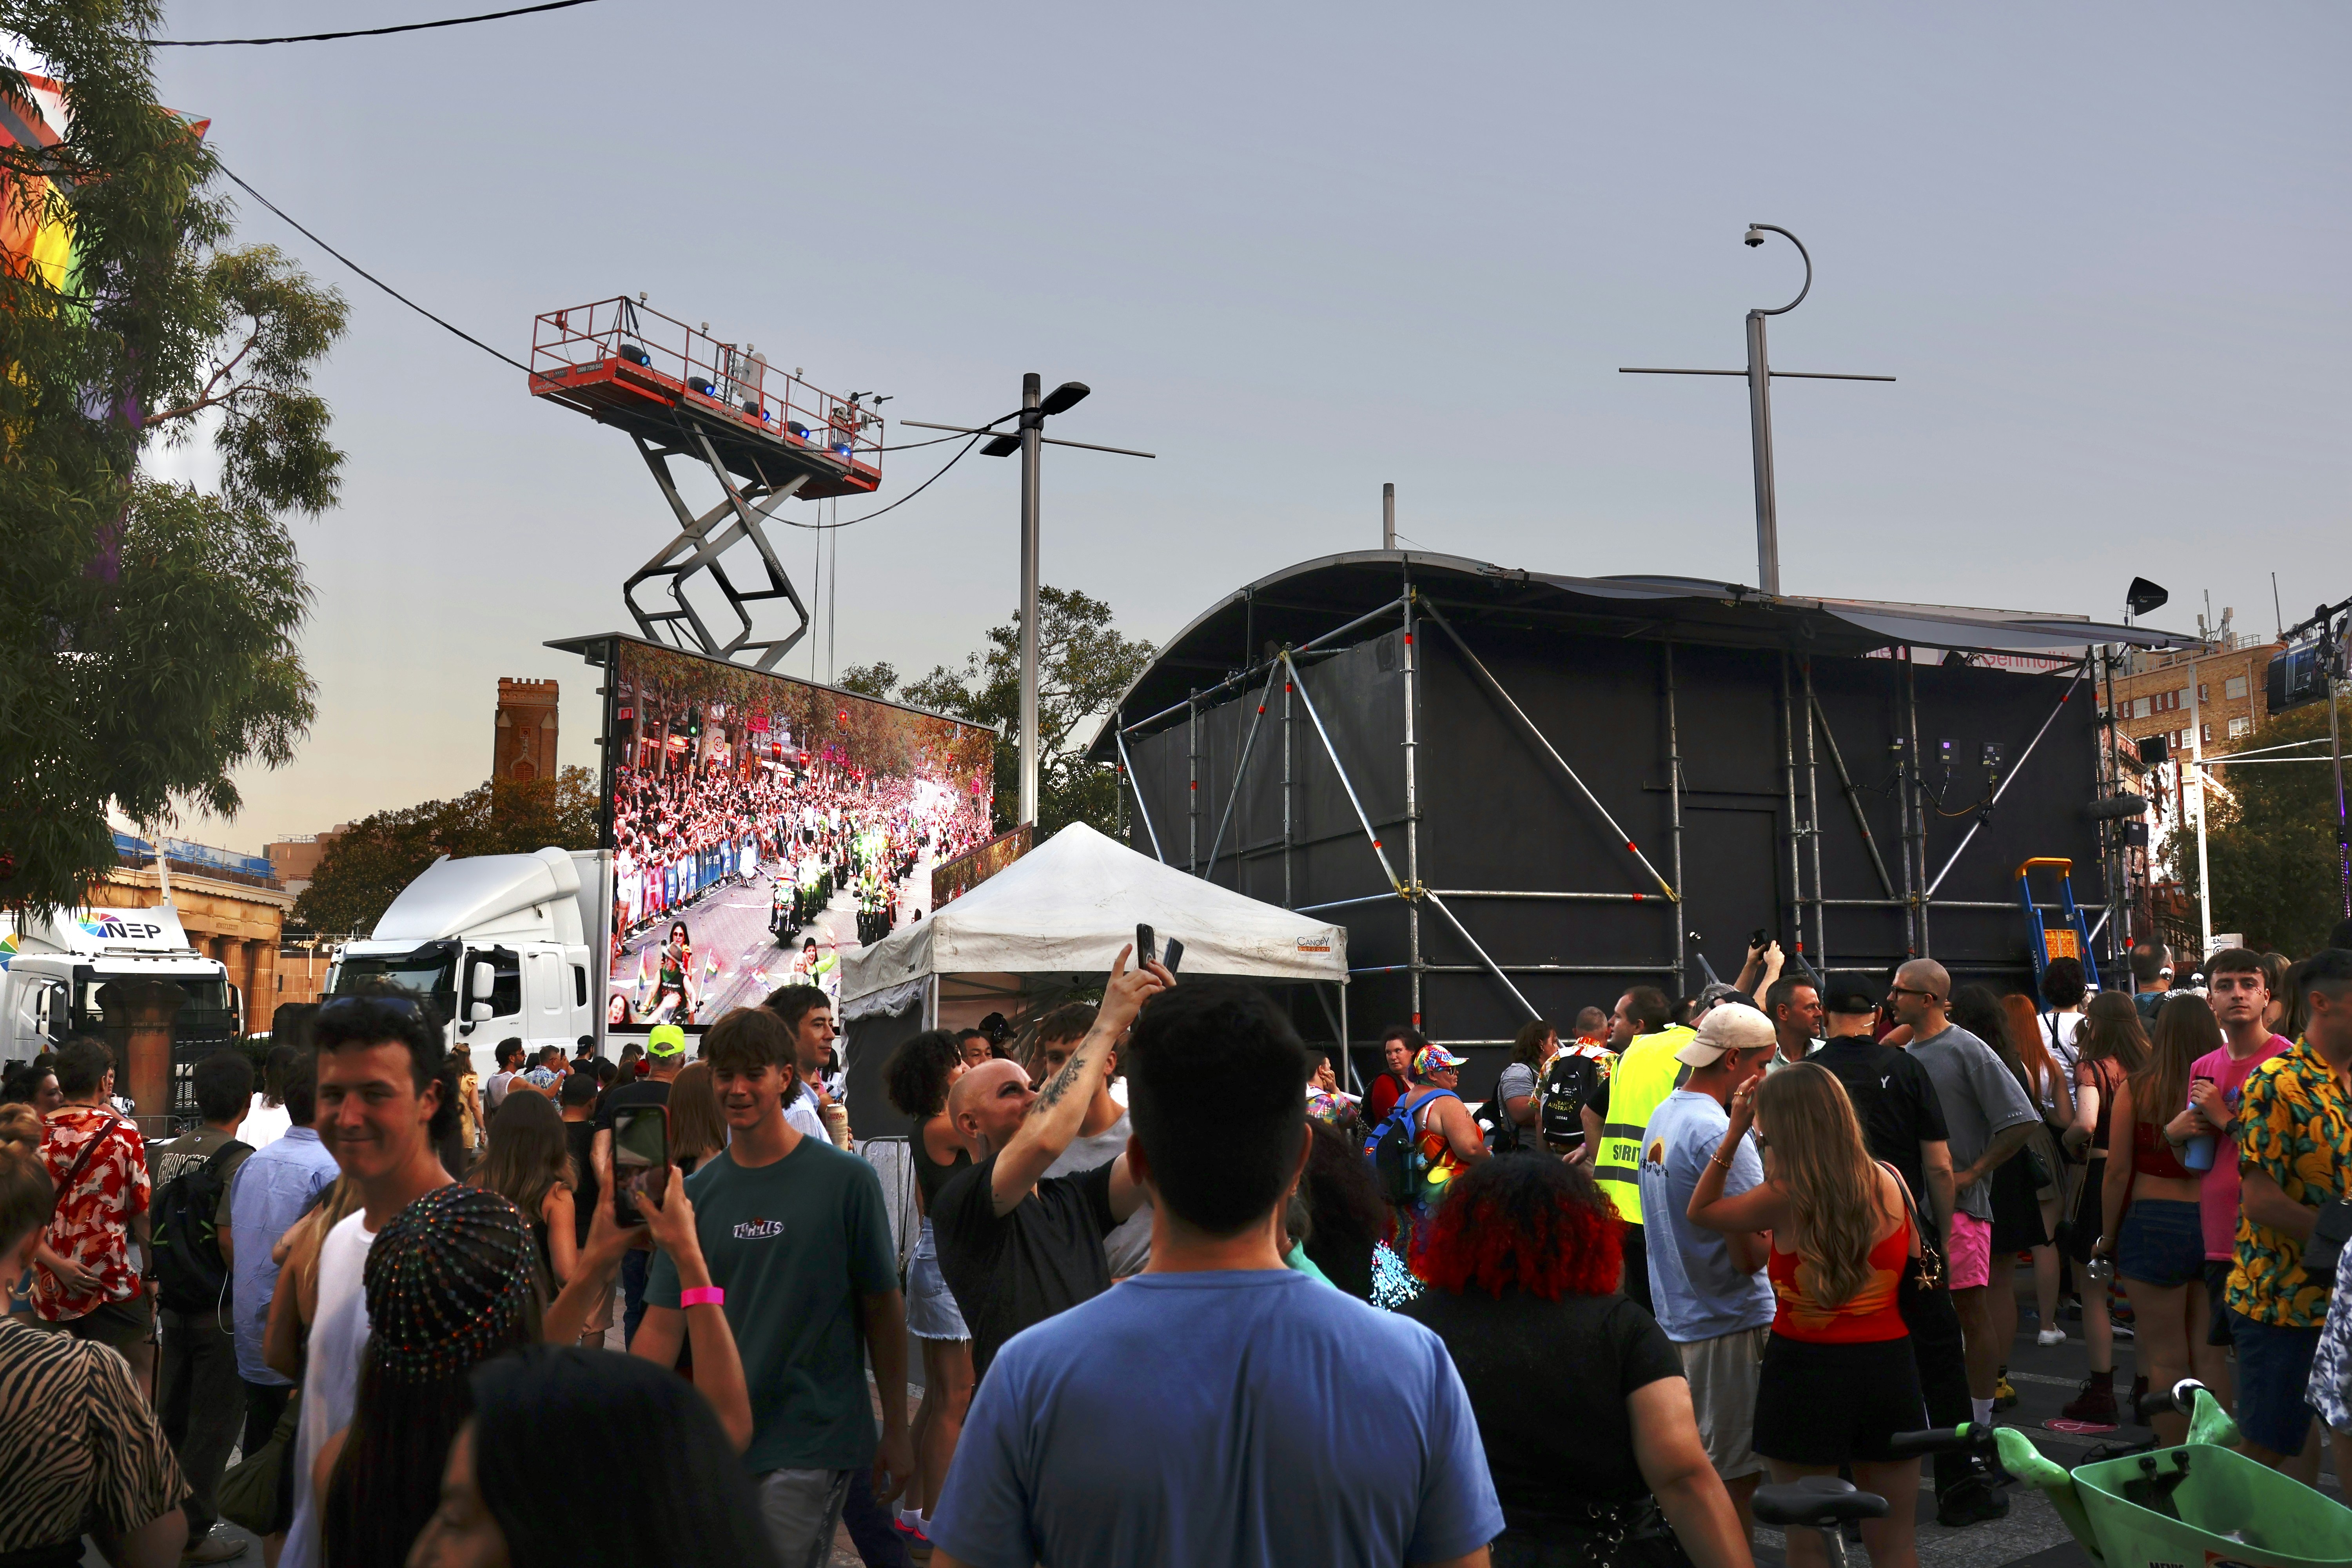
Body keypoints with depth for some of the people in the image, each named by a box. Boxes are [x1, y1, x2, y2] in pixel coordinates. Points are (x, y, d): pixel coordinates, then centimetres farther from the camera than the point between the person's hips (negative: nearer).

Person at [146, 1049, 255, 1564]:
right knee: (213, 1425, 5)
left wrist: (161, 1278, 16)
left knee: (171, 1418, 19)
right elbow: (229, 1236, -26)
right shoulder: (238, 1159, -18)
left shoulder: (165, 1153, 3)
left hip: (174, 1306, 7)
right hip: (221, 1311, -7)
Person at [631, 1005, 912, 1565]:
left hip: (811, 1441, -4)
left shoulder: (847, 1180, -8)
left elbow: (883, 1308, -2)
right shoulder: (696, 1192, 2)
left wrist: (898, 1431, 0)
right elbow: (664, 1323, 1)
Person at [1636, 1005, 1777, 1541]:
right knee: (1734, 1477, 1)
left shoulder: (1664, 1116, 9)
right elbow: (1751, 1254, -22)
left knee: (1697, 1466, 20)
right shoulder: (1719, 1135, -21)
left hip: (1678, 1316, 9)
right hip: (1728, 1325, -9)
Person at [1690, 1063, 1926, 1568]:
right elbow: (1915, 1261, 12)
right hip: (1889, 1365, 4)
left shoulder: (1786, 1198, -15)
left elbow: (1701, 1211, 1)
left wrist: (1733, 1132, -1)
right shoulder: (1890, 1183, -3)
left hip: (1806, 1370, -4)